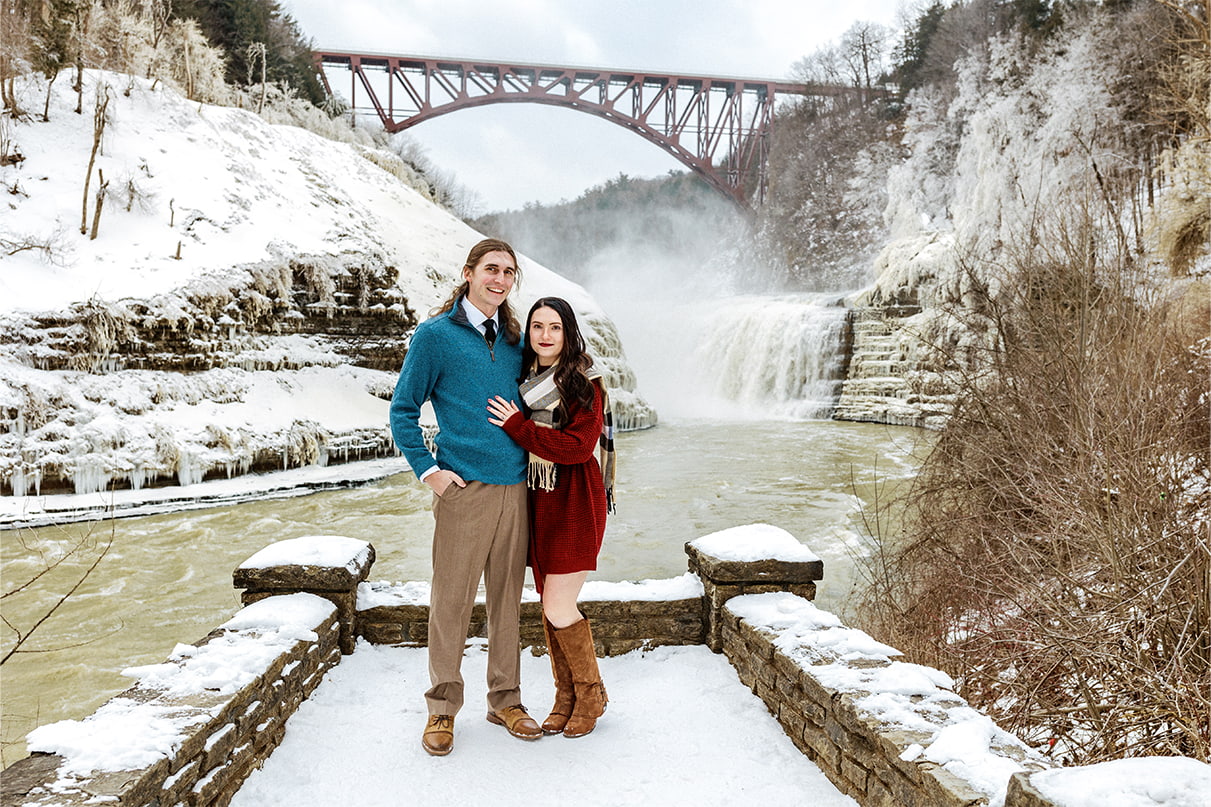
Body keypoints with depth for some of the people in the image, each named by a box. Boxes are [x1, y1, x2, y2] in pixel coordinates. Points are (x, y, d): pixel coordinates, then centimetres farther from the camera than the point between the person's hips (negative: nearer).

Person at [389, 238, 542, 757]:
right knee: (451, 601, 3)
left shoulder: (514, 339, 12)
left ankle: (505, 700, 26)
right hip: (464, 488, -4)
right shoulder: (435, 334, -2)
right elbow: (402, 411, -1)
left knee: (507, 599, 12)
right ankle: (442, 708, 20)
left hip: (515, 489, 5)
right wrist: (428, 471, -9)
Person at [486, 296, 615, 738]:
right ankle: (566, 694, 27)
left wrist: (518, 426, -17)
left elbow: (578, 447, -19)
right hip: (538, 502, 6)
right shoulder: (524, 381, 9)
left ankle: (591, 693, 18)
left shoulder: (584, 383, -10)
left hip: (574, 504, -6)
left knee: (558, 609, -6)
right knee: (548, 605, 11)